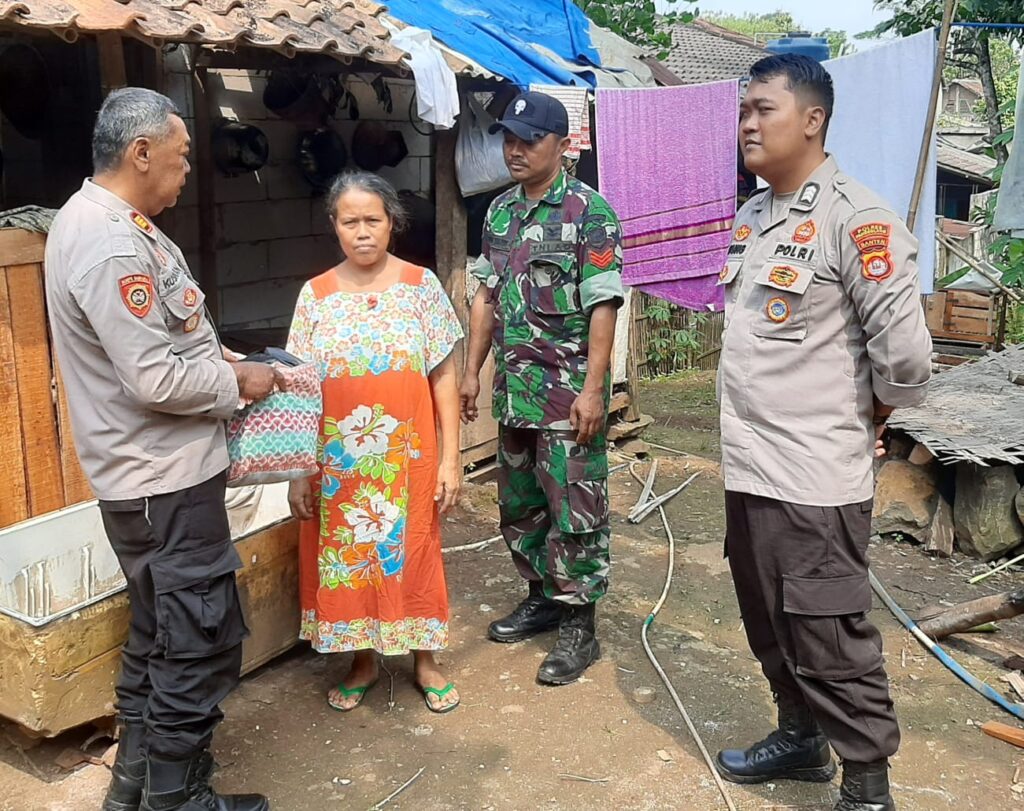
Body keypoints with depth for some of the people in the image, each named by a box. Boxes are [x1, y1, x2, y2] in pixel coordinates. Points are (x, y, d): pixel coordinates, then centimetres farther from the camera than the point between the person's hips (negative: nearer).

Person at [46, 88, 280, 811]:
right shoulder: (112, 245, -23)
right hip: (165, 480, -11)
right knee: (203, 640, 1)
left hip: (152, 473, 11)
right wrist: (237, 383, -11)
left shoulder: (99, 219, 11)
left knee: (158, 634, 21)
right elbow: (156, 380, -26)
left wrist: (212, 353, 11)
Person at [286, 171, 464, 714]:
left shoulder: (420, 285, -3)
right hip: (338, 458, 1)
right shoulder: (315, 295, 0)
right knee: (346, 556, 11)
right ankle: (363, 660, 32)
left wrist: (450, 456, -6)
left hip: (407, 454, -1)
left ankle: (424, 660, 30)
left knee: (412, 552, 10)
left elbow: (444, 375, -2)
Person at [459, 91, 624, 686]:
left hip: (569, 391, -7)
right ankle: (543, 597, 34)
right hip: (514, 388, 8)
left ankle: (579, 626, 11)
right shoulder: (500, 211, 12)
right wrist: (473, 371, 14)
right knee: (519, 504, 16)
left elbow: (603, 305, -15)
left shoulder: (588, 211, -10)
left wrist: (592, 389, -20)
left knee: (575, 510, -1)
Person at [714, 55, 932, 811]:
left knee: (830, 643, 1)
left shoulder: (856, 220, -15)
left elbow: (904, 352, -18)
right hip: (748, 465, 8)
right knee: (771, 627, 21)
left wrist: (872, 417, -1)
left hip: (816, 475, -8)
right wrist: (748, 437, 16)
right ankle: (801, 736, 42)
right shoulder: (750, 217, 11)